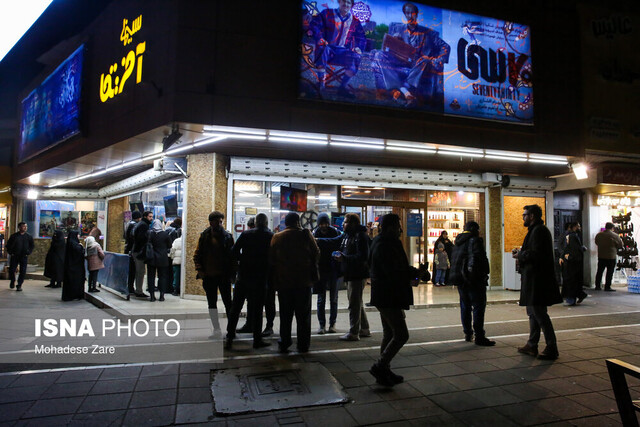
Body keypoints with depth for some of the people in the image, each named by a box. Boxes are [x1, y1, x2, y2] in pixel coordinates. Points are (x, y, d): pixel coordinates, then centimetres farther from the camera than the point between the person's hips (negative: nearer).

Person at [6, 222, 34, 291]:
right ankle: (12, 281, 30)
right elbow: (8, 245, 8)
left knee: (23, 271, -4)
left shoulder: (29, 236, 4)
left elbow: (32, 246, 12)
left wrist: (28, 253, 1)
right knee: (11, 270, 4)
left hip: (24, 256, 0)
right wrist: (10, 252, 0)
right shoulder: (14, 236, 1)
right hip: (14, 256, 0)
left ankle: (19, 285, 6)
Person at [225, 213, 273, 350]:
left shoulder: (245, 234, 0)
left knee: (236, 307, 12)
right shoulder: (271, 236, -5)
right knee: (257, 309, 6)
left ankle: (229, 337, 15)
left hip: (243, 276, 2)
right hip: (260, 278, -2)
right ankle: (257, 339, 12)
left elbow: (235, 252, -3)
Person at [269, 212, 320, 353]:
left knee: (285, 315, 11)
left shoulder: (277, 237, 2)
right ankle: (303, 345, 12)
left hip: (283, 282, 2)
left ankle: (284, 344, 14)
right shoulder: (305, 235, -5)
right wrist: (314, 274, 13)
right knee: (303, 315, 8)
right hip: (303, 281, -2)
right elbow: (316, 253, -1)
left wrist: (274, 281, 13)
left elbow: (271, 260, 5)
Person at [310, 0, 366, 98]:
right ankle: (321, 83, -29)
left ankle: (343, 87, -20)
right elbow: (314, 25, -2)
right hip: (328, 47, -2)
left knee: (356, 56, -26)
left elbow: (361, 38, 15)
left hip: (342, 52, 3)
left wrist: (358, 47, -6)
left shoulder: (355, 21, 13)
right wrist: (319, 38, -19)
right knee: (323, 48, -38)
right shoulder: (327, 14, 5)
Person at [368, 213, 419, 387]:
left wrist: (410, 272, 0)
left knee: (389, 334, 17)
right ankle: (380, 367, -1)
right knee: (401, 335, -7)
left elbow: (396, 268, 17)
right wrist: (414, 274, -9)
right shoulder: (385, 246, -19)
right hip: (388, 297, -11)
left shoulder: (382, 243, 15)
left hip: (385, 297, 11)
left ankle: (384, 371, 25)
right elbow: (393, 273, -25)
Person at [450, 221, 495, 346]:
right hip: (474, 280, -8)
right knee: (478, 307, -4)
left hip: (460, 279, 8)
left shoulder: (458, 242, 15)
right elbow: (477, 258, -21)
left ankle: (467, 333, 23)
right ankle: (479, 337, -4)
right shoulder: (474, 240, -10)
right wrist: (483, 275, -17)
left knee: (465, 306, 15)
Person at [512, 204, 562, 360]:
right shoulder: (536, 230, 18)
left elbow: (536, 254, -24)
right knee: (533, 313, 15)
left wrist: (520, 255, -10)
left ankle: (551, 349, 3)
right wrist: (521, 253, 8)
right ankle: (532, 345, 24)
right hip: (532, 279, 11)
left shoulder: (538, 230, -15)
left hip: (537, 279, -11)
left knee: (539, 313, -5)